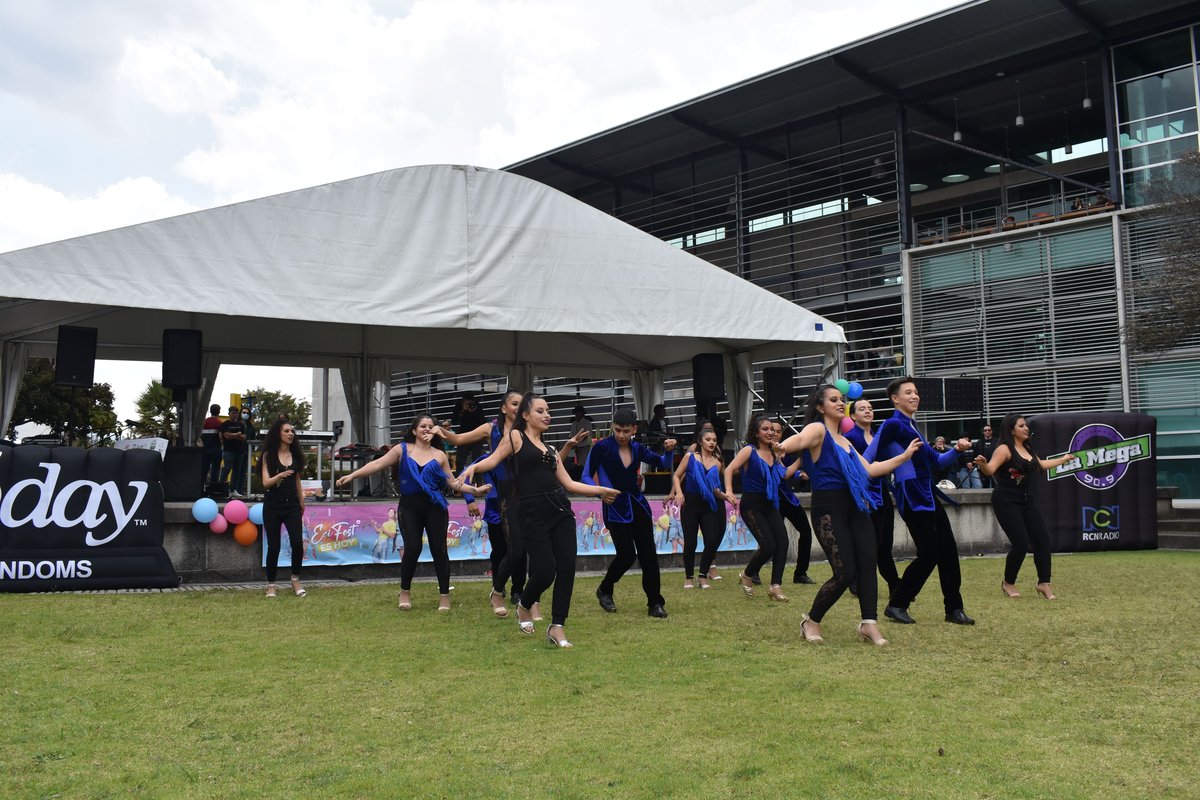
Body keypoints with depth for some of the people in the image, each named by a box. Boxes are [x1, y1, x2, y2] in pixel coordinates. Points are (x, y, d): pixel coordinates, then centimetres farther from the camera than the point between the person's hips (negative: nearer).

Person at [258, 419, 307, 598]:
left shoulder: (295, 455, 8)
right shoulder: (268, 455, -2)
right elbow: (266, 482, -11)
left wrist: (302, 503, 19)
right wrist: (280, 476, -30)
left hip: (292, 504, 2)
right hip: (273, 505, -2)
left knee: (297, 542, -12)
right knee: (273, 546, 0)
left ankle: (295, 580, 7)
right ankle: (270, 585, 15)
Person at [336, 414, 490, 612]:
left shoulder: (439, 455, 9)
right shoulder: (402, 449, 5)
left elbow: (453, 482, 11)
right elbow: (377, 464, 1)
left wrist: (475, 490, 0)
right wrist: (352, 475, -6)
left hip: (434, 507, 1)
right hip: (410, 507, -1)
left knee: (438, 549, -2)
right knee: (413, 548, -12)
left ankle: (444, 595, 10)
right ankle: (405, 592, 11)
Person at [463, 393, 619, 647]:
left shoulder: (550, 448, 21)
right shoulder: (515, 436, 5)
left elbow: (568, 483, 20)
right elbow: (494, 459, -9)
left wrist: (599, 490, 18)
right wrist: (473, 467, -28)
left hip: (560, 509, 6)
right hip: (533, 513, -6)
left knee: (567, 568, -4)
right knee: (545, 572, -7)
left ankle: (557, 627, 6)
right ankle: (524, 607, 26)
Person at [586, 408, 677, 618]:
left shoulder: (637, 448, 5)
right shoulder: (602, 447, -9)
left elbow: (664, 464, 13)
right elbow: (586, 476, -7)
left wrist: (669, 450, -8)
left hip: (638, 505, 5)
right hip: (615, 508, -5)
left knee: (649, 555, 1)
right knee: (627, 555, -8)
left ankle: (655, 603, 10)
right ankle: (604, 590, 19)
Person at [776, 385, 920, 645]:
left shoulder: (845, 440, 20)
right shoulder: (817, 429, -6)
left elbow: (869, 470, 23)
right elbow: (801, 439, -30)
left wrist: (905, 455, 25)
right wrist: (785, 445, -54)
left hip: (854, 507, 8)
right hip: (829, 508, -8)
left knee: (868, 563, -6)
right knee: (846, 573, -9)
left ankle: (869, 624, -1)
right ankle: (811, 621, 11)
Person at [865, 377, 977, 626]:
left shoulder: (911, 426, 17)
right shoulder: (893, 425, -10)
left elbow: (936, 462, 21)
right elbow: (869, 458, -18)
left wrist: (956, 450, 6)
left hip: (929, 495, 9)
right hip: (911, 498, -9)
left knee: (948, 551, 8)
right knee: (928, 554, -7)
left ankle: (954, 609, 17)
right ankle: (896, 605, 6)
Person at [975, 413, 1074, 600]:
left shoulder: (1027, 449, 14)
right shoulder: (1004, 449, -13)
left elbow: (1041, 464, 33)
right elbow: (990, 470, -25)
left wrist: (1064, 459, 43)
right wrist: (982, 464, -48)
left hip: (1025, 500, 9)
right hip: (1006, 501, -9)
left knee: (1042, 538, 0)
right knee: (1021, 543, -12)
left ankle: (1044, 583, 9)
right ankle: (1008, 583, 9)